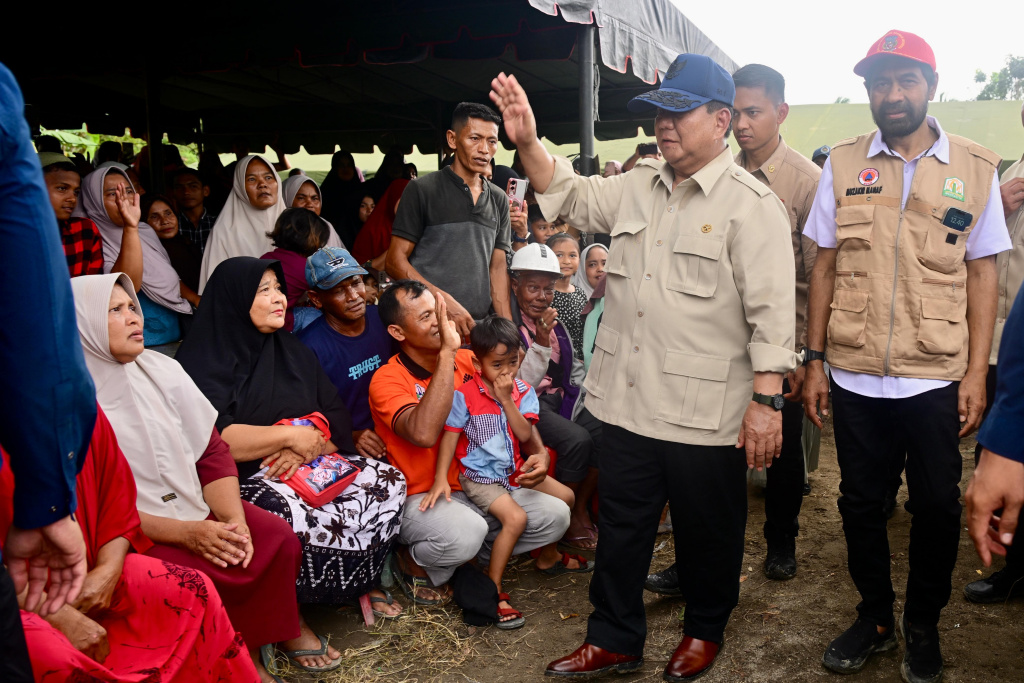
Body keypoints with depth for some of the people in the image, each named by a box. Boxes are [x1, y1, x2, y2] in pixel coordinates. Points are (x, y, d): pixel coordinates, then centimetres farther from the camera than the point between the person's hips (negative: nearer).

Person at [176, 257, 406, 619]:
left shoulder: (294, 352, 15)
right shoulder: (204, 361, -4)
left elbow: (339, 420, 8)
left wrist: (305, 447, -13)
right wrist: (290, 434, -14)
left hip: (312, 466, 6)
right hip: (243, 480, -6)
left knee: (389, 481, -14)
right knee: (283, 515, -38)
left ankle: (361, 582, -2)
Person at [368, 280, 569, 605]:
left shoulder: (468, 361, 3)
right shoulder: (388, 379, -15)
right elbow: (423, 433, -35)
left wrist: (539, 452, -8)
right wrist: (447, 352, -33)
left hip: (477, 490, 6)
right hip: (420, 499, -6)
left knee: (555, 515, -10)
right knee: (466, 532, -36)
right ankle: (413, 561, -2)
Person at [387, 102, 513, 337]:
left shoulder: (499, 200, 13)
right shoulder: (423, 190, -2)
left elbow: (497, 268, 12)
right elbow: (396, 262, -7)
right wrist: (447, 302, -18)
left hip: (478, 325, 5)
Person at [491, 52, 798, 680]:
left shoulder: (752, 205, -10)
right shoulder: (638, 186, 10)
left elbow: (771, 310, -14)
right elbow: (571, 196, 17)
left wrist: (767, 399, -19)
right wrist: (528, 142, 1)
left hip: (706, 413, -6)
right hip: (628, 400, 6)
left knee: (707, 531, 14)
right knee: (622, 524, 15)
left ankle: (706, 630, 38)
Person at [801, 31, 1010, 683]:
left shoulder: (975, 168, 1)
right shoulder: (843, 164, 3)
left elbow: (982, 274, 2)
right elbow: (825, 267, 5)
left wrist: (977, 372, -3)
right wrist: (814, 361, 1)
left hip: (937, 378, -1)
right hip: (855, 376, 1)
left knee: (938, 507, 10)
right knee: (861, 502, 12)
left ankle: (924, 625, 33)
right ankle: (875, 617, 33)